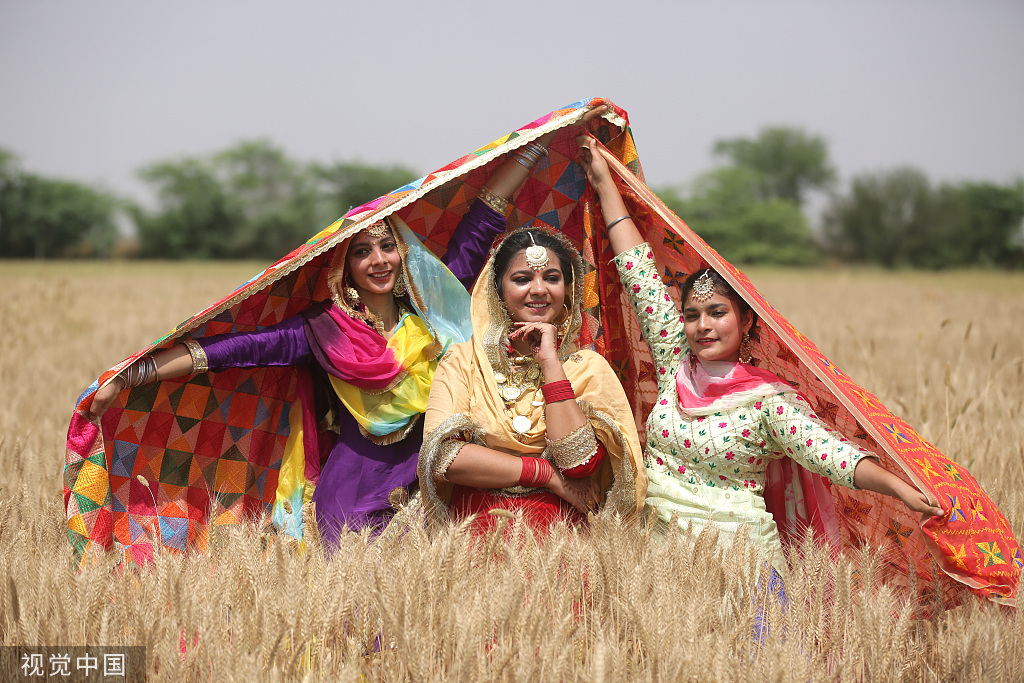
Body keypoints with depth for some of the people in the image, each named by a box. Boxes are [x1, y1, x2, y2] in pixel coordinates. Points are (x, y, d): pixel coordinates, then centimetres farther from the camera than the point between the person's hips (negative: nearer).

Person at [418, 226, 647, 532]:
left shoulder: (588, 367, 10)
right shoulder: (463, 360, 9)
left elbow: (581, 462, -7)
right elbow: (441, 456, -5)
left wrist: (550, 360, -5)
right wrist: (548, 474, -8)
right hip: (473, 527, 0)